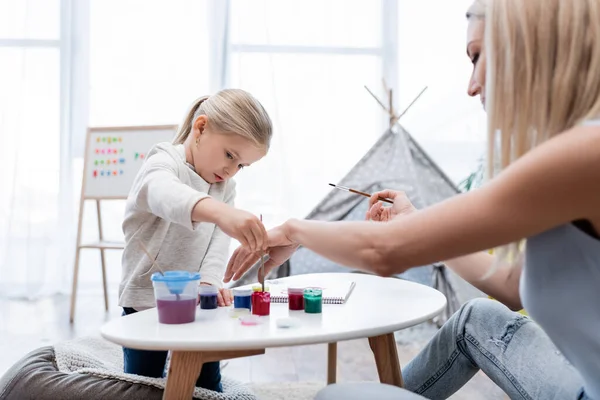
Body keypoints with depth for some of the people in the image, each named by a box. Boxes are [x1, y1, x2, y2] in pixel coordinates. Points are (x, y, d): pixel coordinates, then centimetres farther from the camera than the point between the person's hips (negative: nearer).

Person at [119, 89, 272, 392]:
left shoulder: (227, 187, 5)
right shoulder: (164, 162, -17)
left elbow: (219, 241, -7)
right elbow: (165, 194, -43)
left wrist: (209, 280, -28)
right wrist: (221, 213, -63)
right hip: (146, 303, -5)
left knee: (208, 388, 14)